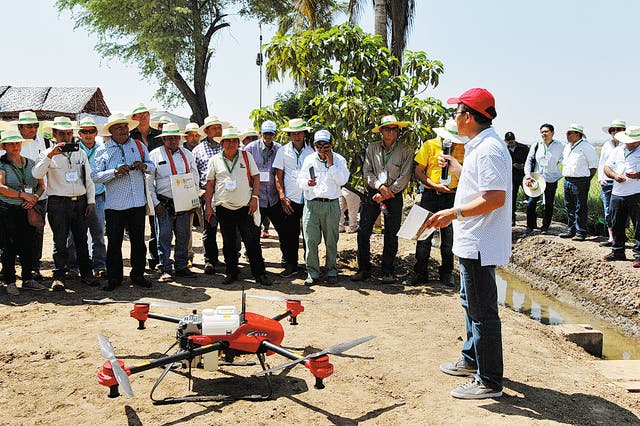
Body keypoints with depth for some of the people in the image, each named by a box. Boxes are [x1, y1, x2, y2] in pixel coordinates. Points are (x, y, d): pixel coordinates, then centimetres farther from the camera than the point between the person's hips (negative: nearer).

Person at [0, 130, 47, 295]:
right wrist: (24, 195, -17)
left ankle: (28, 279, 16)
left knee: (28, 246, 6)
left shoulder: (30, 163, 12)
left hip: (28, 210, 4)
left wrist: (35, 198, -7)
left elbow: (41, 185, 12)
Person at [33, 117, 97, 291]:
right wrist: (50, 155, -23)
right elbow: (37, 174, -16)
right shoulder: (48, 154, 1)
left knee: (82, 239, 9)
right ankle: (59, 277, 8)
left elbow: (88, 179, 14)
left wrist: (90, 201, 8)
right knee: (60, 241, 0)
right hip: (58, 203, -3)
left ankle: (86, 274, 18)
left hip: (80, 202, 3)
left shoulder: (81, 153, 12)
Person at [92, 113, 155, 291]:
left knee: (138, 240, 8)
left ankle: (138, 275, 21)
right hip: (114, 205, -2)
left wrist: (144, 166, -8)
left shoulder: (139, 145, 10)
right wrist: (115, 171, -19)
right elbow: (96, 176, -5)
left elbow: (152, 166, 14)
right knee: (114, 242, 3)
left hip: (138, 203, 2)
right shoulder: (102, 151, 2)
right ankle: (114, 278, 15)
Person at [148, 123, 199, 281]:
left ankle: (182, 267, 18)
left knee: (183, 236, 7)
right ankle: (166, 269, 3)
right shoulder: (155, 155, 2)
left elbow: (195, 177, 16)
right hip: (163, 203, -3)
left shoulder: (187, 154, 12)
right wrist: (155, 203, -6)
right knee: (164, 237, -4)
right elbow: (148, 181, 0)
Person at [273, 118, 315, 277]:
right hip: (290, 199, 0)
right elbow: (278, 176, 5)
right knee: (289, 234, 2)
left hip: (309, 199, 0)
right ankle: (291, 265, 13)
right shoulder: (283, 151, 5)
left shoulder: (312, 151, 6)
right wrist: (282, 197, -3)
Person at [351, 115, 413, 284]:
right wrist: (380, 186, -12)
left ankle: (388, 271, 14)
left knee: (391, 235, 2)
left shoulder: (405, 151, 0)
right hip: (373, 193, 2)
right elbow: (367, 172, 3)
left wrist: (387, 193, -11)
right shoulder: (372, 148, 7)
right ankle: (364, 269, 9)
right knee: (363, 231, -2)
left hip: (394, 196, -1)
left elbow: (404, 177, -5)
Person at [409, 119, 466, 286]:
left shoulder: (463, 149, 4)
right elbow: (418, 172, 0)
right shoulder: (430, 145, 1)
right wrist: (435, 185, -12)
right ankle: (420, 272, 11)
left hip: (452, 196, 1)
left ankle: (446, 272, 20)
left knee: (449, 236, 5)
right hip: (430, 195, -1)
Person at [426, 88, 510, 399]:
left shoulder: (488, 149, -20)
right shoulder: (479, 146, 13)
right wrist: (453, 165, 35)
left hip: (479, 245, -11)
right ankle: (472, 360, 39)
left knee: (482, 311, -3)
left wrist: (454, 213, -24)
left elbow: (496, 198, -27)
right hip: (472, 242, 11)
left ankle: (489, 381, 8)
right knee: (471, 303, 23)